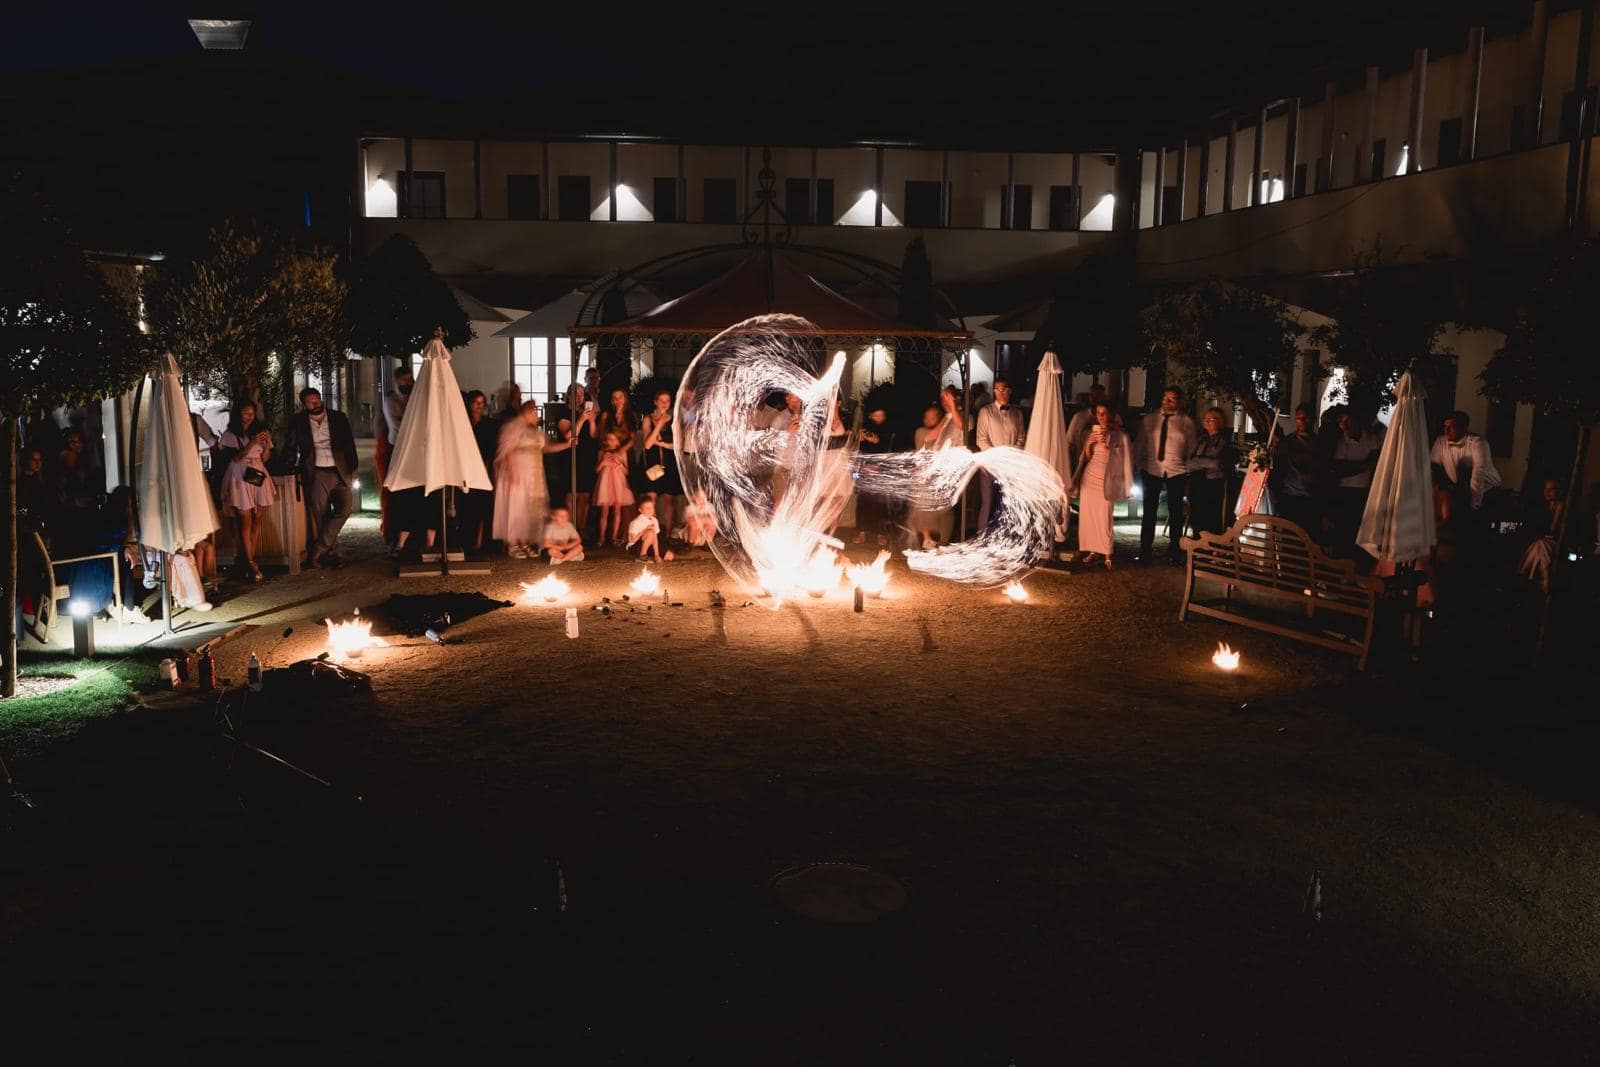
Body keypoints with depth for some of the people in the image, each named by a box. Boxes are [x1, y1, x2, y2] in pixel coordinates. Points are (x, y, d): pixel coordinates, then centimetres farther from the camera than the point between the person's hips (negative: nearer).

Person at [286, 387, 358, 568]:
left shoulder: (338, 418, 9)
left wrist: (352, 469, 4)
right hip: (316, 475, 0)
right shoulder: (298, 422, 8)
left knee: (344, 509, -16)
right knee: (322, 517, -1)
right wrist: (294, 469, 5)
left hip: (340, 472, 0)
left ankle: (319, 549, -7)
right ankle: (331, 553, 7)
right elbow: (292, 449, 16)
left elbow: (349, 444, 10)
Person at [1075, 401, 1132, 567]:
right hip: (1089, 478, 4)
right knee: (1088, 516, 3)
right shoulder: (1090, 433, 7)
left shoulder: (1120, 436, -3)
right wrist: (1088, 445, -7)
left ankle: (1107, 555, 1)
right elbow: (1086, 458, 8)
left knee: (1105, 518, -8)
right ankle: (1093, 551, 12)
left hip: (1106, 481, -4)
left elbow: (1124, 461, -1)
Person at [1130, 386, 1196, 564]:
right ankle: (1145, 551, 16)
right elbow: (1139, 445, 6)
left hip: (1176, 472, 0)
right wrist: (1136, 466, 3)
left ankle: (1174, 552, 21)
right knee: (1149, 511, 6)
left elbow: (1191, 449, 3)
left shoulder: (1187, 422, 1)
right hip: (1151, 470, 0)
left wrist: (1189, 471, -1)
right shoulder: (1148, 420, 3)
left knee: (1175, 512, 9)